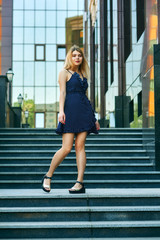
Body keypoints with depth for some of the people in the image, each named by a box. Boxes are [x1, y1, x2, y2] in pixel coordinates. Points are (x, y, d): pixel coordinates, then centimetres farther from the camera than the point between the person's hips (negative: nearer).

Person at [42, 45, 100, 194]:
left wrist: (94, 118, 21)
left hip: (84, 112, 5)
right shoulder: (64, 72, 7)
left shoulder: (83, 75, 22)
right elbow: (62, 92, -5)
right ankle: (48, 176, 8)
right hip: (70, 110, -5)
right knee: (66, 148, -10)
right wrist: (61, 111, -21)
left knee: (80, 145, -4)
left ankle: (80, 183, -5)